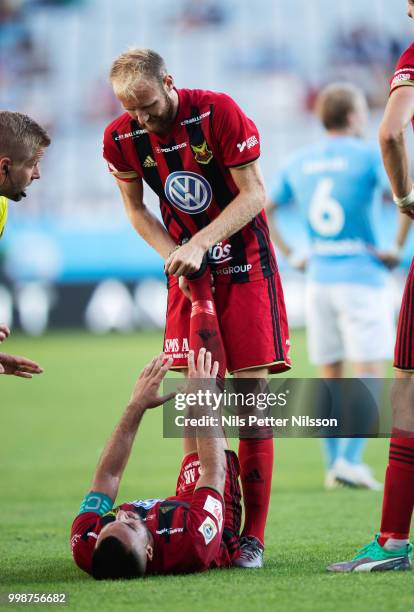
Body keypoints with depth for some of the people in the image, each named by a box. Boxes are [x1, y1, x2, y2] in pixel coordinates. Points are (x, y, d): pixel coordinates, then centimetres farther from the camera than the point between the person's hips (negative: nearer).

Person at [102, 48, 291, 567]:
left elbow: (255, 195, -14)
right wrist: (176, 257, -7)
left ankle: (253, 534, -6)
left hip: (245, 264, -3)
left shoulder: (218, 113, -17)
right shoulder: (121, 138, -5)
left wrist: (200, 243, -23)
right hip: (188, 272, 4)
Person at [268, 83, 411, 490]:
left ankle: (334, 466, 10)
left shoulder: (298, 162, 9)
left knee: (329, 376, 10)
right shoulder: (369, 155, -7)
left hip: (318, 279, 5)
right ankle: (350, 461, -16)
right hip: (362, 277, -5)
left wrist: (290, 256, 13)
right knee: (369, 375, -4)